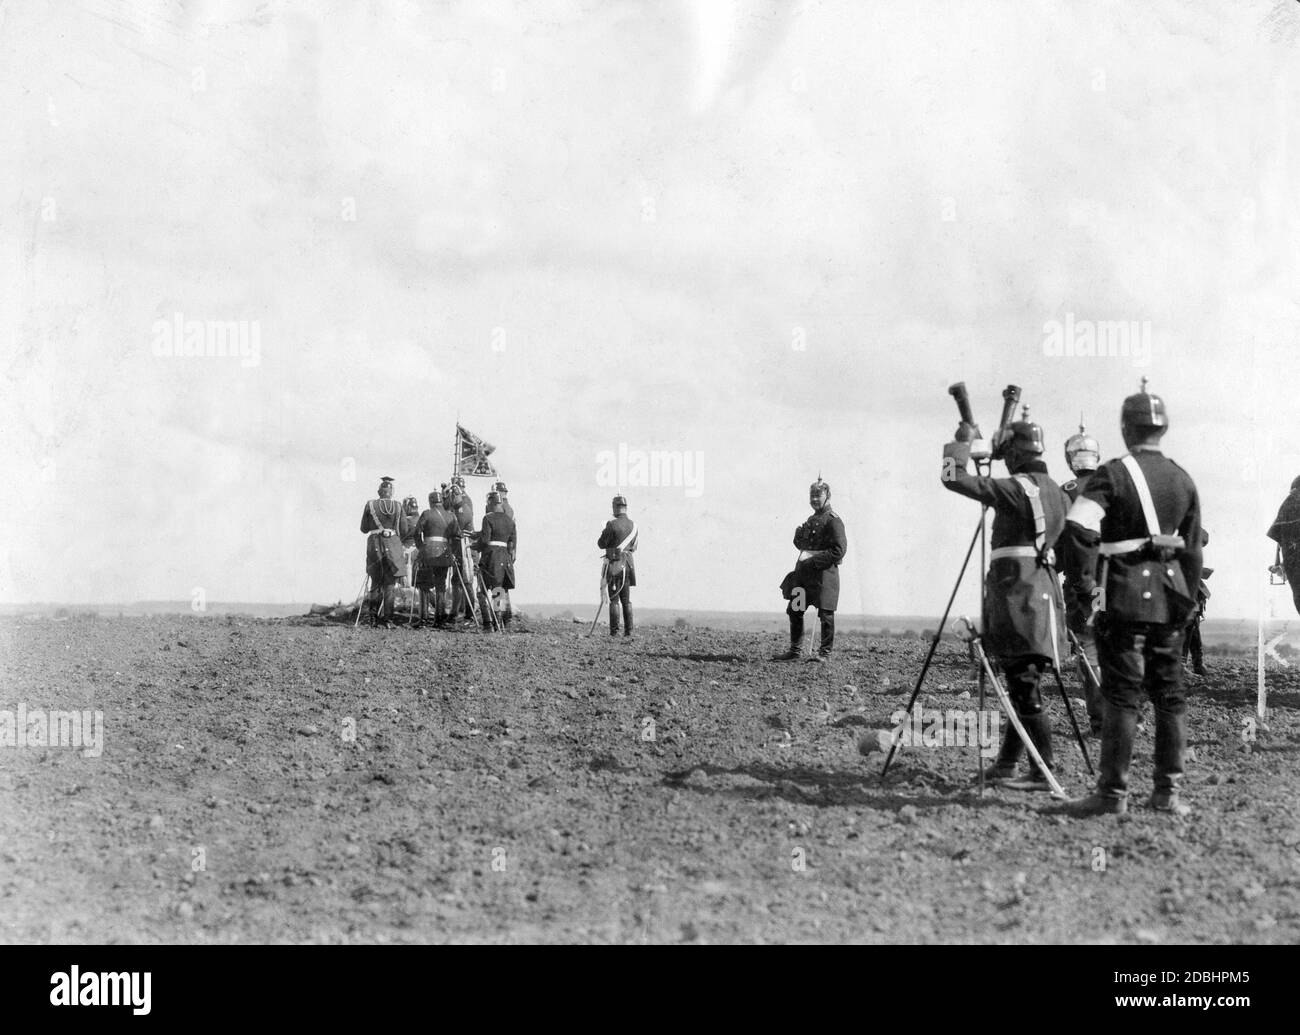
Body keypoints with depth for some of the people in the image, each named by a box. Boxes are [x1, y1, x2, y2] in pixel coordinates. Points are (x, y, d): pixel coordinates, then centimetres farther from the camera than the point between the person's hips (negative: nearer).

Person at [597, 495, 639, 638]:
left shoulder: (612, 524, -13)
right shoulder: (633, 525, 5)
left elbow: (601, 544, -8)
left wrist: (604, 533, 11)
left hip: (614, 565, -5)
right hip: (628, 564, 5)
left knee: (614, 600, -3)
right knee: (626, 600, 11)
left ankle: (614, 631, -5)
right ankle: (628, 630, 8)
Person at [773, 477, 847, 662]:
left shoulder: (833, 520, -9)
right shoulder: (812, 520, 18)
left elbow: (839, 550, -17)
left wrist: (813, 561, -19)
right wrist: (799, 535, 5)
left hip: (824, 573, -9)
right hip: (804, 572, 9)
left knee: (825, 613, -1)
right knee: (794, 610, 8)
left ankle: (825, 653, 8)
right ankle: (795, 650, 17)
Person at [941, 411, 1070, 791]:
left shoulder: (1015, 489, -11)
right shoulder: (1057, 492, 14)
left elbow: (953, 478, -13)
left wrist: (961, 442, 1)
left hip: (1017, 595, -9)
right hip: (1041, 590, 9)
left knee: (1026, 687, -9)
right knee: (1021, 684, 12)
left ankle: (1043, 772, -10)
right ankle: (1006, 763, 18)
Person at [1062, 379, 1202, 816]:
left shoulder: (1113, 475, -9)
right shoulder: (1183, 480, 9)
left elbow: (1077, 527, -22)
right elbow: (1192, 548, 13)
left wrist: (1084, 578, -9)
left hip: (1124, 597, -5)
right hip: (1170, 596, 5)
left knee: (1122, 696, -3)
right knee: (1170, 695, 9)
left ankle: (1113, 793, 0)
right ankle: (1168, 792, 12)